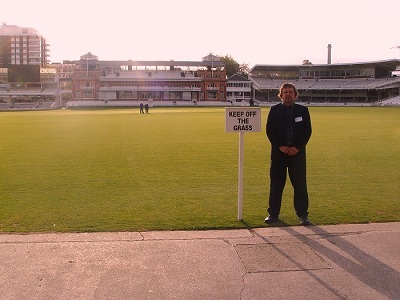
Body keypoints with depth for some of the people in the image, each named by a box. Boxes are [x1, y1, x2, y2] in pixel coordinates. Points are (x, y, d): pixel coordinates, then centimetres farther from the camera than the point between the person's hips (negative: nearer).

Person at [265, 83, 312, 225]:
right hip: (279, 151, 0)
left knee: (300, 183, 2)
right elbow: (270, 130, 0)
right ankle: (273, 213, 14)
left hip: (297, 151, 0)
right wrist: (280, 146, -10)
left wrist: (297, 147, -8)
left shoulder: (303, 110, 5)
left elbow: (307, 131, 2)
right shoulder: (274, 110, 3)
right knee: (276, 183, 4)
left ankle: (302, 214, 12)